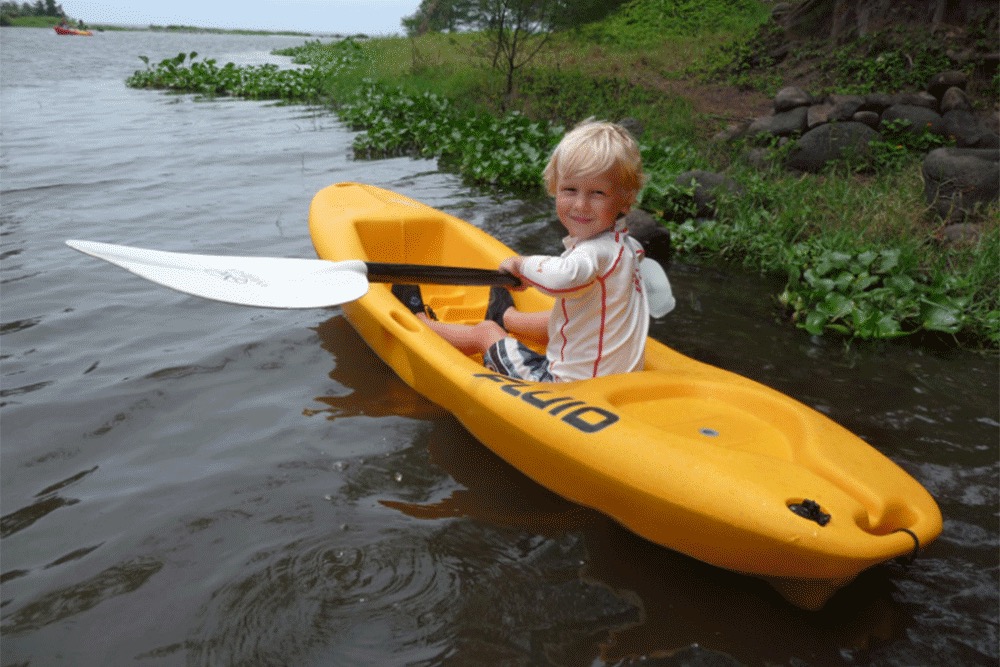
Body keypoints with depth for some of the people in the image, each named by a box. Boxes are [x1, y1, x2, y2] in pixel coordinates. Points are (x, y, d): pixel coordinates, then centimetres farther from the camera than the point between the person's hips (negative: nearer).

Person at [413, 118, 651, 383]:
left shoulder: (598, 250, -28)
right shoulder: (624, 245, 3)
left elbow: (561, 278, -48)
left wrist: (520, 263, -27)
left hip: (570, 383, -9)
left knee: (485, 332, 14)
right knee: (555, 319, 39)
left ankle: (421, 323, 44)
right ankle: (505, 317, 74)